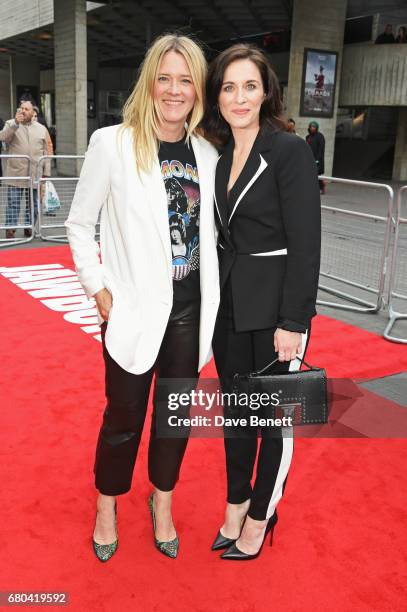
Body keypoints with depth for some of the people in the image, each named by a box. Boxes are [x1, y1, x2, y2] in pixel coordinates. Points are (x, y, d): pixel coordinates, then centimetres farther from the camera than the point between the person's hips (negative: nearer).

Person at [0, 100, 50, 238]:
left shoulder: (41, 129, 14)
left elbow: (45, 152, 13)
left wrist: (46, 172, 8)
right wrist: (15, 123, -22)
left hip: (35, 174, 2)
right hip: (15, 173, -2)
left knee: (33, 204, 7)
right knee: (13, 204, -4)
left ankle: (29, 227, 18)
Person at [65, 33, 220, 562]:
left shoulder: (207, 155, 3)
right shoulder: (112, 144, -8)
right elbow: (79, 224, -2)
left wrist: (213, 295, 6)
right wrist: (99, 290, -7)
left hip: (190, 309, 4)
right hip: (134, 309, -3)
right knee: (125, 416, 11)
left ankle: (163, 501, 39)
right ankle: (107, 504, 37)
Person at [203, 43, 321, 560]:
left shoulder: (289, 150, -11)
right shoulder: (219, 155, 7)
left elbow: (305, 243, -14)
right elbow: (223, 235, 12)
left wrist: (291, 321, -17)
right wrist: (214, 298, 9)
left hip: (275, 307, -6)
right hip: (228, 305, 6)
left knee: (275, 417, 9)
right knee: (234, 411, 16)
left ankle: (259, 517, 28)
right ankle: (236, 504, 36)